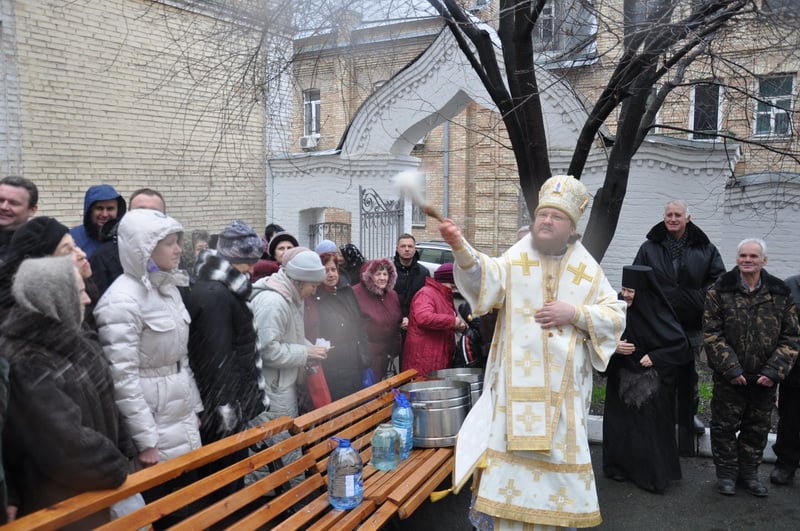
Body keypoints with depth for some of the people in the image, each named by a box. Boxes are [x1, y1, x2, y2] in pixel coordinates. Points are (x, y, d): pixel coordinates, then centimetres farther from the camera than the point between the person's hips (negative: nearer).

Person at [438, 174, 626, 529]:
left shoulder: (588, 270, 8)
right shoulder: (516, 259, 1)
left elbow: (616, 316, 6)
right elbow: (485, 275, -20)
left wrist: (575, 314, -10)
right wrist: (460, 247, -40)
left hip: (563, 385, 2)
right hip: (517, 381, -2)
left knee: (560, 454, 11)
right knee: (511, 450, 1)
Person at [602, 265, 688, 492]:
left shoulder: (658, 314, -13)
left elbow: (681, 344, -8)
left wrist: (655, 357, -15)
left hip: (651, 383, -3)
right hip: (621, 380, 3)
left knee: (650, 426, 4)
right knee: (620, 422, 8)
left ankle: (653, 474, 19)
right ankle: (621, 466, 26)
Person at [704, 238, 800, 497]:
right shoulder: (720, 290, -6)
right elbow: (712, 333, -9)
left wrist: (774, 371, -9)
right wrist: (730, 368, -14)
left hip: (764, 378, 2)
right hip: (729, 376, -2)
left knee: (758, 427, 14)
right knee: (725, 425, 7)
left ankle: (749, 472, 30)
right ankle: (727, 473, 23)